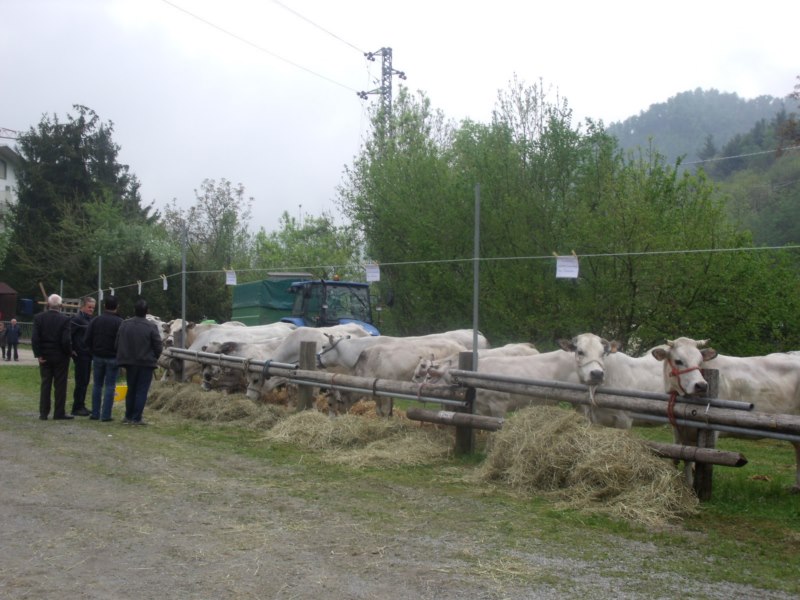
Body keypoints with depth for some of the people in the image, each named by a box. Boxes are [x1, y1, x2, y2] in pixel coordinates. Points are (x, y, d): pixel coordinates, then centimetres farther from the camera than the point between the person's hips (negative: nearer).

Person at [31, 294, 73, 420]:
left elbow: (35, 338, -8)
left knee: (45, 384, 10)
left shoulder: (38, 318, -4)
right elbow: (66, 340, -18)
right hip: (60, 357, -3)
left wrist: (38, 355, -2)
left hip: (44, 357, 3)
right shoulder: (64, 319, -13)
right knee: (60, 385, 4)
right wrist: (69, 353, -1)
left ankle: (43, 413, 11)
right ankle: (59, 413, 6)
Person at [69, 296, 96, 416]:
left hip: (87, 355, 8)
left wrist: (92, 350, 11)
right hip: (80, 355, -8)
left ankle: (81, 406, 19)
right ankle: (77, 408, 1)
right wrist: (72, 350, -16)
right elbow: (68, 334, -18)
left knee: (85, 382, 12)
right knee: (81, 382, -5)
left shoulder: (89, 320, 14)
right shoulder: (77, 319, -12)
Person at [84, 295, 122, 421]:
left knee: (97, 386, 12)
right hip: (113, 358, -3)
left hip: (98, 357, 3)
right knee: (109, 386, 1)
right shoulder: (120, 322, -10)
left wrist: (94, 351, 12)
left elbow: (87, 340, -1)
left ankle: (95, 413, 13)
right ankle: (106, 415, 0)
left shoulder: (95, 321, 1)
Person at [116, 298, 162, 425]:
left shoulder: (125, 324, -1)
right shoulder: (151, 326, -13)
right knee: (142, 391, 2)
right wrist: (154, 358, 10)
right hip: (146, 363, -4)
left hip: (130, 362, 4)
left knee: (131, 390, 17)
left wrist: (123, 359, 16)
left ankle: (128, 416, 21)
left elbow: (118, 343, 4)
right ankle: (137, 418, 0)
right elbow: (158, 346, -9)